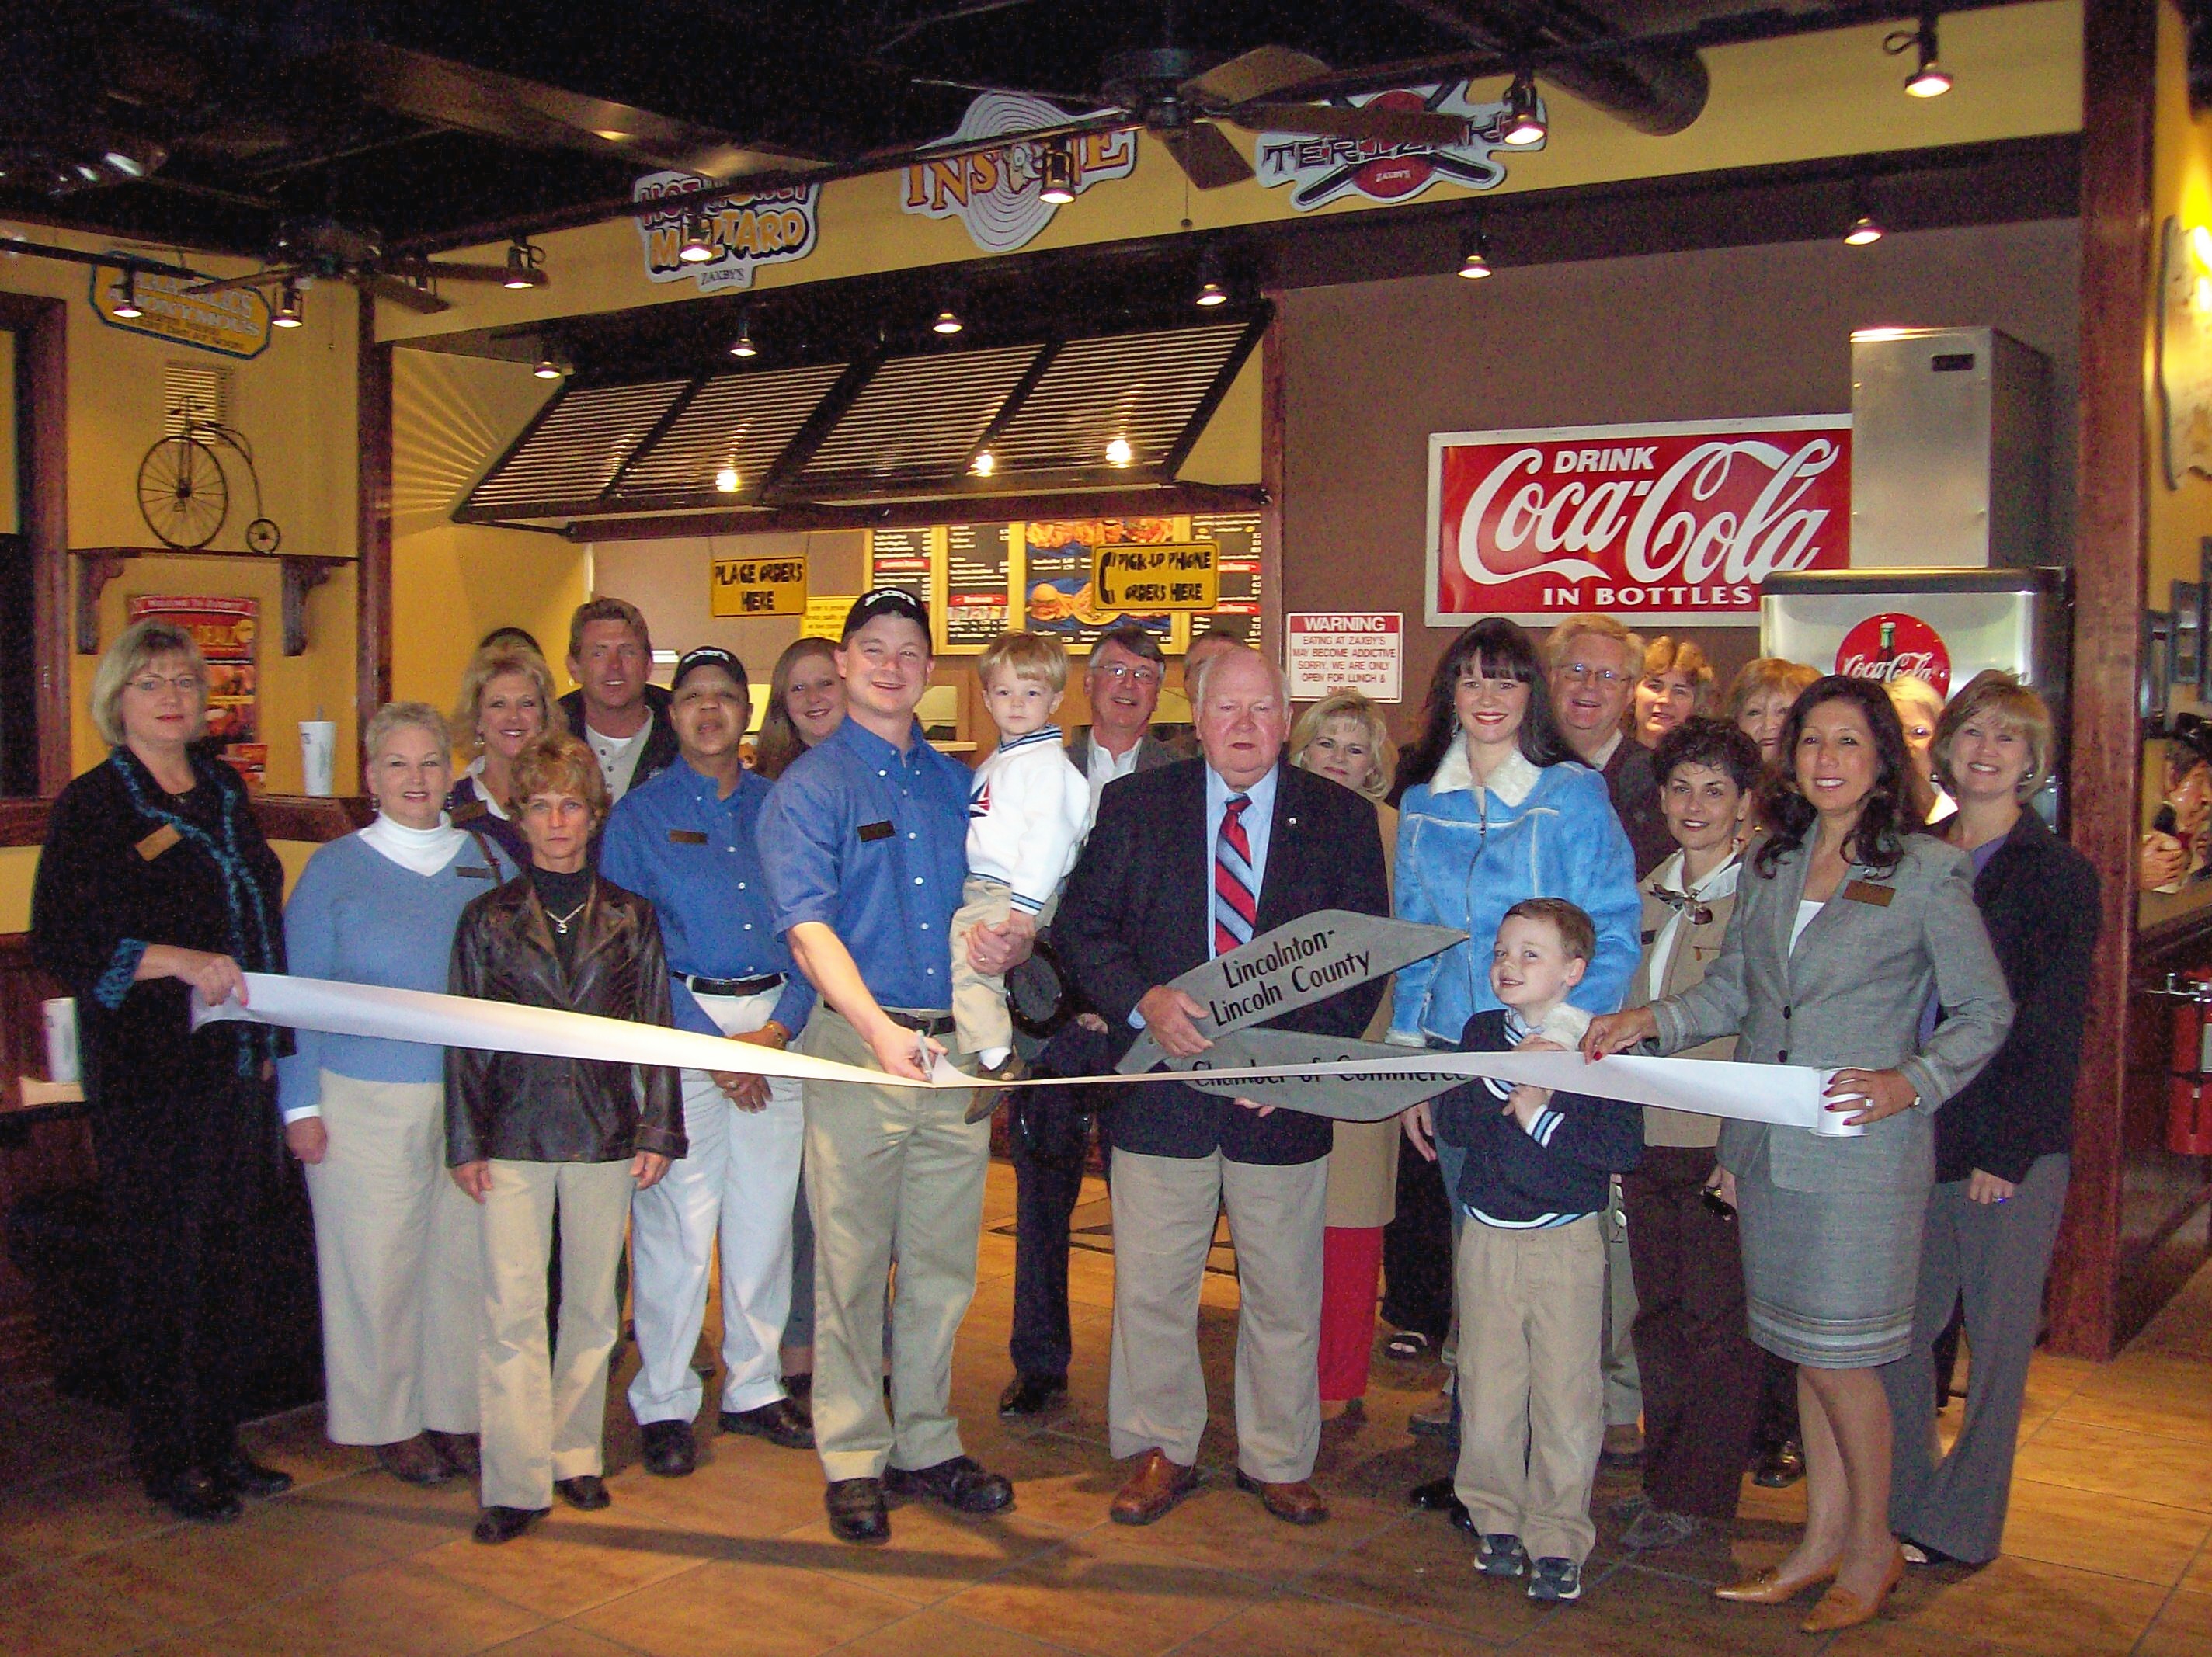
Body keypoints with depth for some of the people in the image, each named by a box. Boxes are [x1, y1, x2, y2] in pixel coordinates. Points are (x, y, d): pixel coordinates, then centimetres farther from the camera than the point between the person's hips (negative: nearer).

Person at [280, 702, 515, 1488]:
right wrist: (301, 1104, -3)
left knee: (465, 1258, 7)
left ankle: (457, 1411, 21)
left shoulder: (489, 862, 7)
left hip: (474, 1096, 2)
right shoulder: (334, 868, 1)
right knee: (377, 1261, 3)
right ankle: (390, 1423, 18)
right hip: (364, 1097, -2)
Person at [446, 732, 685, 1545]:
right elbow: (465, 1037, 5)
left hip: (605, 1134, 1)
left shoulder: (630, 917, 6)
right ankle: (516, 1482, 3)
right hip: (513, 1135, -1)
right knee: (510, 1309, -3)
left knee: (592, 1305, 9)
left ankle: (574, 1453, 23)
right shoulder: (488, 917, 5)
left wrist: (656, 1132, 2)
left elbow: (653, 1027, 6)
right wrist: (465, 1141, 0)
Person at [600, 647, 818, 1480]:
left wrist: (778, 1029, -7)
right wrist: (713, 1047, -9)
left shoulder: (780, 807, 12)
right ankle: (665, 1403, 9)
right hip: (682, 1024, -3)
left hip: (778, 1027, 3)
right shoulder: (640, 813, 4)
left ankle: (755, 1387, 21)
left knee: (766, 1216, 7)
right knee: (676, 1223, -3)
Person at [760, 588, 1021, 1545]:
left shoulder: (956, 783, 15)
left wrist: (1006, 943, -2)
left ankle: (924, 1446, 23)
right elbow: (808, 924, -14)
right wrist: (879, 1027, -28)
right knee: (852, 1263, 1)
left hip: (956, 1045, 5)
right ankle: (853, 1462, 14)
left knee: (943, 1265, 10)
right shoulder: (810, 786, -2)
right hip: (858, 1043, -5)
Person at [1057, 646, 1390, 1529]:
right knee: (1151, 1288, 8)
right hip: (1161, 1088, 0)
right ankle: (1162, 1450, 27)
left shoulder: (1342, 818, 3)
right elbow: (1082, 924, 2)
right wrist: (1144, 1001, -16)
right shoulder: (1133, 806, 3)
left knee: (1285, 1293, 11)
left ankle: (1277, 1459, 29)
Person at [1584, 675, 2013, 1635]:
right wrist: (1651, 1021, -3)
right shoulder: (1769, 865, 11)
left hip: (1863, 1151, -5)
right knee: (1802, 1348, 13)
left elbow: (1985, 1009, -2)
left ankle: (1871, 1546, 20)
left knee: (1837, 1355, 0)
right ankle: (1823, 1538, 26)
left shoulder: (1928, 873, -5)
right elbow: (1732, 989, 14)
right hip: (1767, 1146, 5)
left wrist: (1909, 1084, -16)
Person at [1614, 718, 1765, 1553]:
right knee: (1658, 1313, 14)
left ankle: (1694, 1494, 14)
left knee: (1718, 1319, 3)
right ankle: (1664, 1474, 27)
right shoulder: (1647, 896, 13)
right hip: (1647, 1135, 7)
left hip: (1727, 1139, -6)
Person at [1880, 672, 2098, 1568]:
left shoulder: (2060, 873, -2)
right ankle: (1901, 1505, 22)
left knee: (1998, 1333, 5)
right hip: (1913, 1135, 4)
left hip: (2015, 1144, -4)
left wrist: (2008, 1149, -12)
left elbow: (2053, 1025, -7)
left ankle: (1961, 1521, 17)